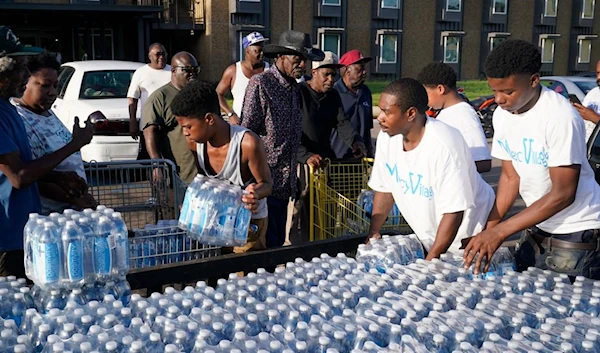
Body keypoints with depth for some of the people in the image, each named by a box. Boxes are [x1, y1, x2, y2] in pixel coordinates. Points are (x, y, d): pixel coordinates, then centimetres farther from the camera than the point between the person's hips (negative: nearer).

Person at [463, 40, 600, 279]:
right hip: (536, 229, 6)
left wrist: (499, 232, -24)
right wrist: (488, 230, -6)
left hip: (575, 234, -6)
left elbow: (563, 194, -23)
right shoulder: (502, 115, -2)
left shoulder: (561, 117, -22)